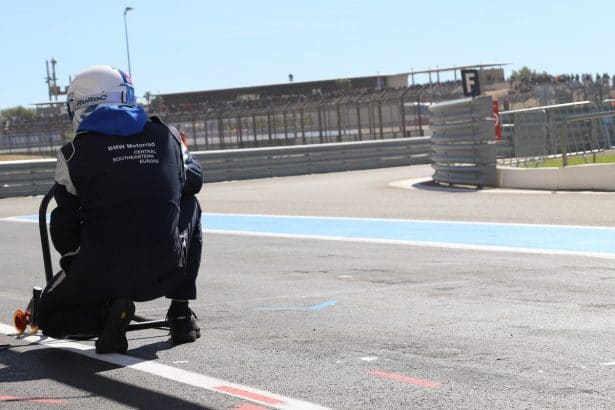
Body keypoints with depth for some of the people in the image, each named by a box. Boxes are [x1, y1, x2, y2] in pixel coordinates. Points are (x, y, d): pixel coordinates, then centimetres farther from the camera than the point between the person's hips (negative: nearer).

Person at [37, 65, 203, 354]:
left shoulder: (74, 151, 1)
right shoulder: (166, 135, 8)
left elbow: (64, 226, 7)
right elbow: (194, 181, 27)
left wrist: (72, 264, 26)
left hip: (100, 274, -2)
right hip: (164, 272, 2)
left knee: (49, 317, 27)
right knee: (190, 207, 33)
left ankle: (105, 312, -8)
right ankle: (181, 314, 23)